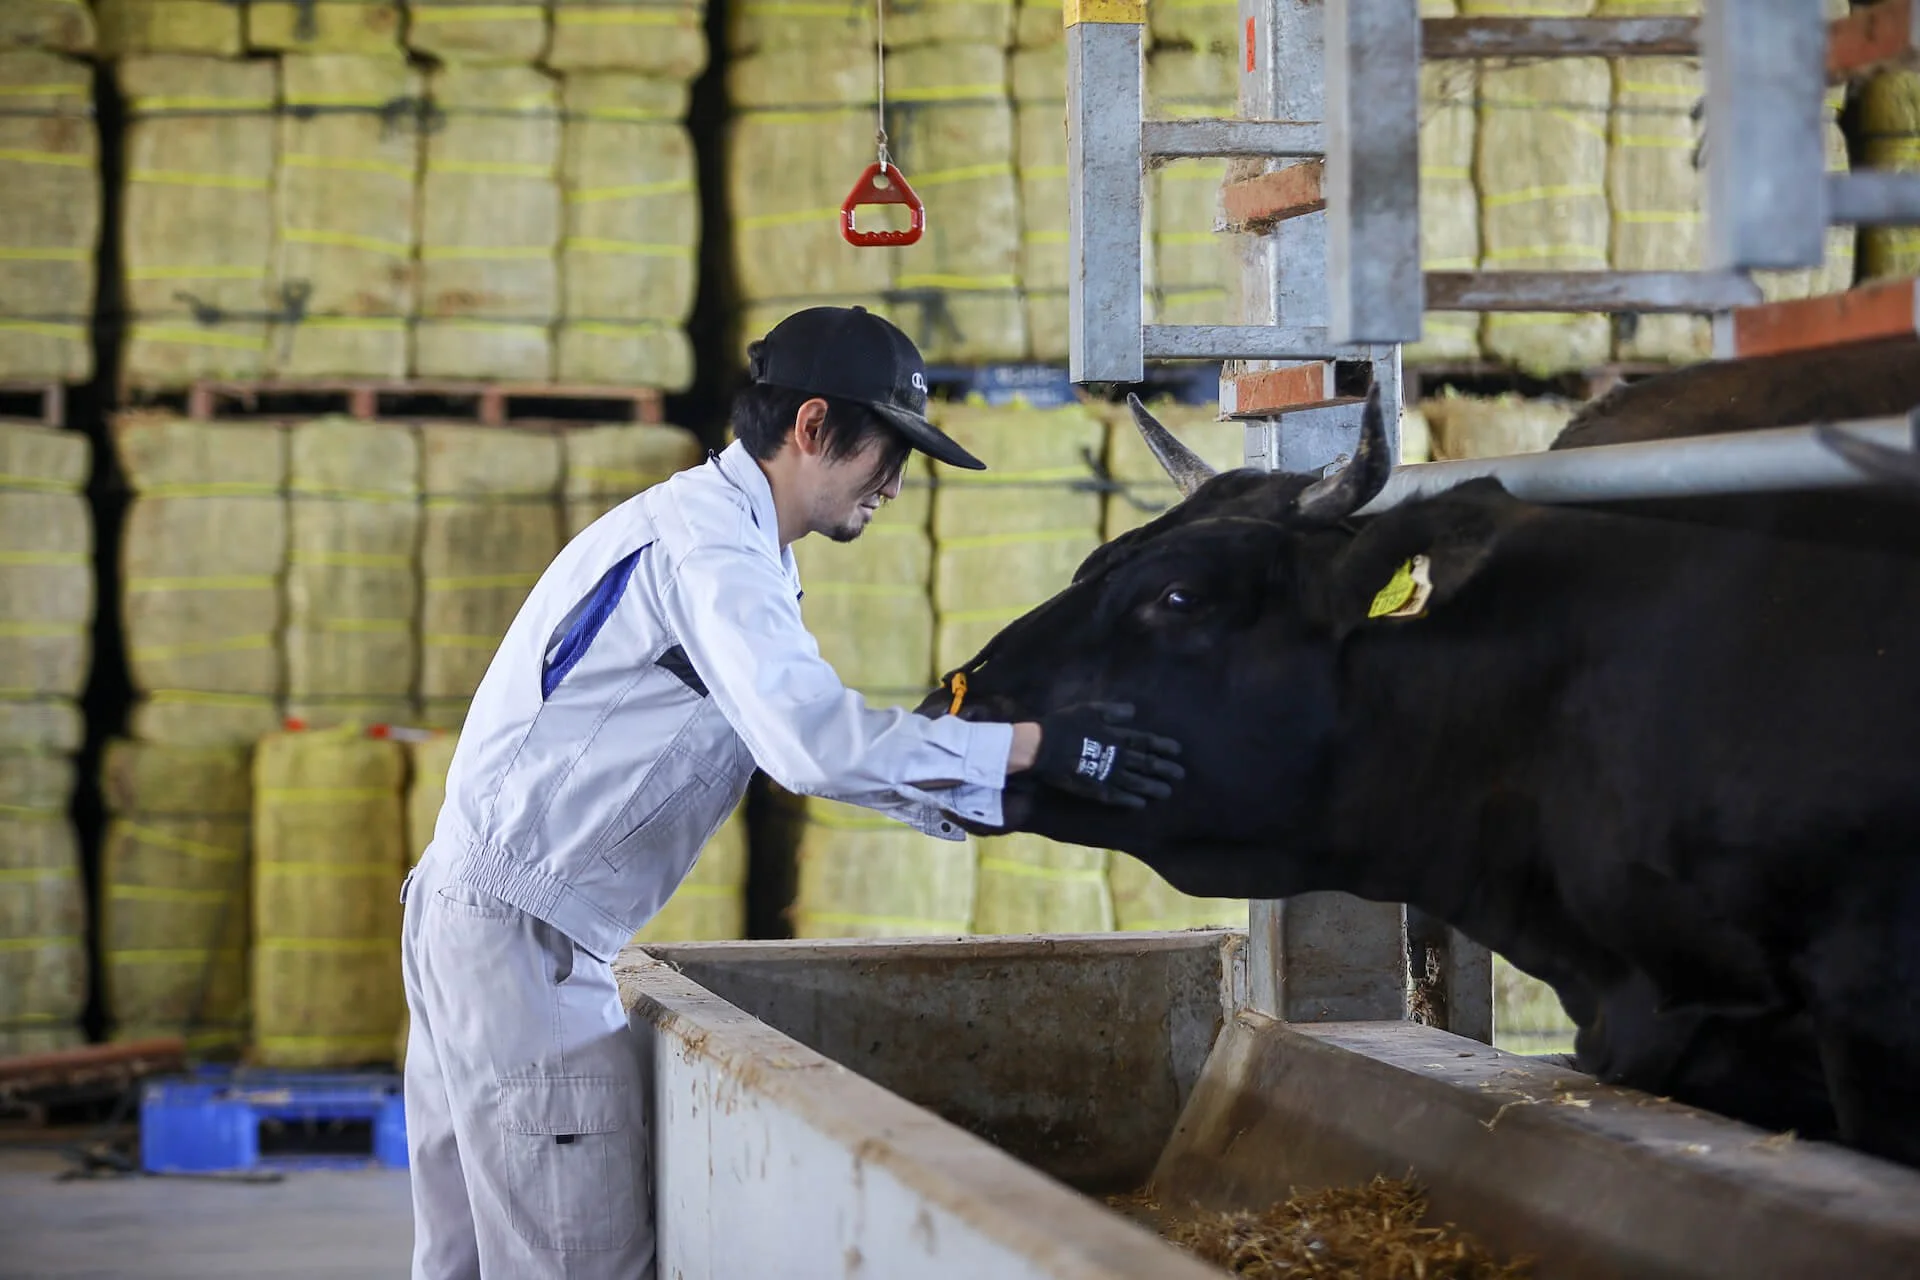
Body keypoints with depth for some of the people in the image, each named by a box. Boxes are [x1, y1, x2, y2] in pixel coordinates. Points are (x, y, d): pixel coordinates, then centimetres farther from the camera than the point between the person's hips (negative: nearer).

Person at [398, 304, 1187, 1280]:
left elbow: (801, 739, 21)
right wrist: (1030, 746, -26)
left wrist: (1000, 796, 12)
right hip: (523, 933, -11)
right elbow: (814, 741, -30)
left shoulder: (713, 528, 18)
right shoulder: (708, 540, -15)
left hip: (466, 913, 11)